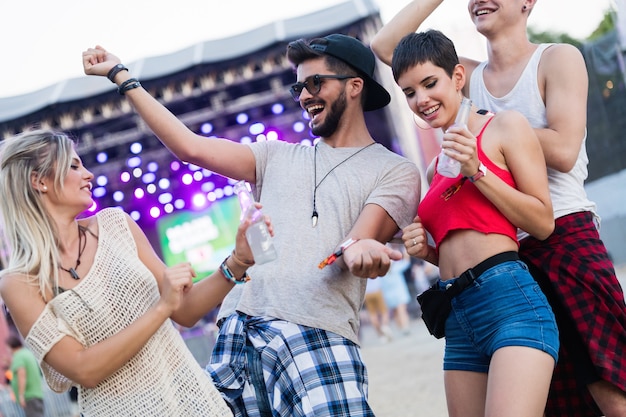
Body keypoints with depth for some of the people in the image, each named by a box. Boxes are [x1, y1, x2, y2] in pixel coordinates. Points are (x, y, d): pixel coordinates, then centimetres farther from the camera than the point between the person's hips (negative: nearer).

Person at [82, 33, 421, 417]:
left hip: (319, 337, -4)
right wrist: (121, 75, 18)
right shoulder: (278, 156, 24)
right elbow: (190, 146, 16)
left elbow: (360, 241, -4)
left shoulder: (396, 171, 11)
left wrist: (357, 249, -29)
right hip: (239, 327, 4)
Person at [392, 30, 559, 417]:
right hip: (458, 315, 7)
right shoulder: (435, 167, 22)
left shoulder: (505, 127, 3)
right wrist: (427, 251, 7)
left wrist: (477, 172, -8)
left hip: (511, 299, -7)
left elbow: (543, 222, -3)